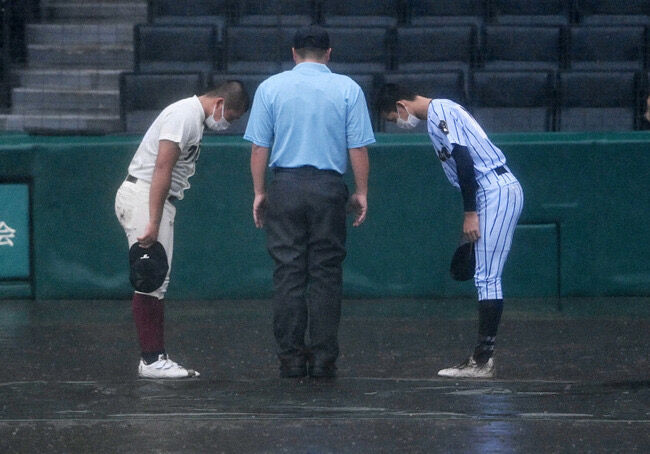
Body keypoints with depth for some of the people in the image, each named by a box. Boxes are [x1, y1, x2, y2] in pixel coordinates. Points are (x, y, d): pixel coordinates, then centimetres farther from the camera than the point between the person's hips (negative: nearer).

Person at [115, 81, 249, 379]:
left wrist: (158, 222, 14)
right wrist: (153, 224, -27)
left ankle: (157, 359, 11)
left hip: (160, 200, 11)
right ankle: (152, 360, -11)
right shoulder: (184, 116, -15)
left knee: (156, 284, 10)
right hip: (142, 195, -11)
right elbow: (161, 170, -22)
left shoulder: (195, 118, 18)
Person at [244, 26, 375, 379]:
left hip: (285, 189, 0)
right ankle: (323, 358, 0)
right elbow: (358, 147, 1)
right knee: (326, 274, 2)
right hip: (329, 188, 0)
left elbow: (259, 147, 2)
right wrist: (361, 192, 8)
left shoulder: (270, 88, 5)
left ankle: (291, 358, 1)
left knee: (288, 273, 2)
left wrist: (259, 192, 9)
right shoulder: (348, 89, 3)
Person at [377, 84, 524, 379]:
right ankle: (482, 359, 8)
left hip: (497, 193, -10)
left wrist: (470, 213, -18)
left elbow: (465, 161, -19)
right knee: (486, 277, 8)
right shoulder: (441, 113, 21)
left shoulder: (439, 113, -10)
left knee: (486, 277, -11)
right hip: (500, 192, 10)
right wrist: (472, 214, 22)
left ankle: (483, 360, -13)